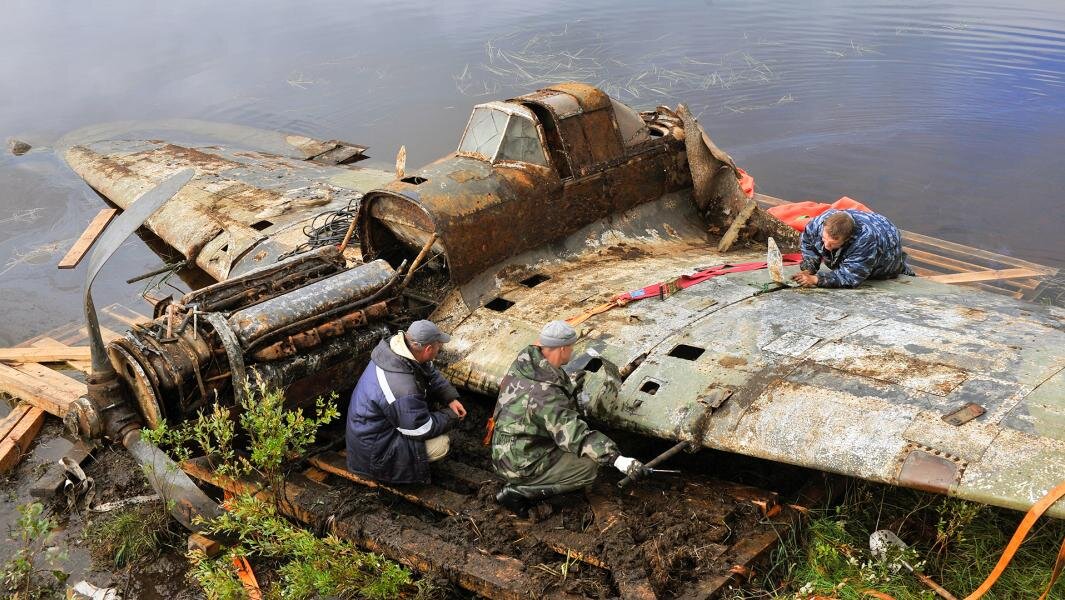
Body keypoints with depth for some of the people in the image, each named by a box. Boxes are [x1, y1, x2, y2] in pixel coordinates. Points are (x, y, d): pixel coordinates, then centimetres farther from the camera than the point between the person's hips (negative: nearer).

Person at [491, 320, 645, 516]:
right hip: (522, 465, -9)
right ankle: (519, 491, -6)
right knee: (589, 466, -7)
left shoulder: (524, 362, -5)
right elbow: (574, 436, -34)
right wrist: (617, 459, -37)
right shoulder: (545, 393, -31)